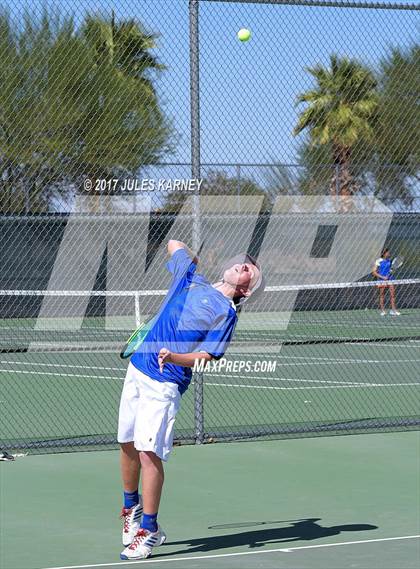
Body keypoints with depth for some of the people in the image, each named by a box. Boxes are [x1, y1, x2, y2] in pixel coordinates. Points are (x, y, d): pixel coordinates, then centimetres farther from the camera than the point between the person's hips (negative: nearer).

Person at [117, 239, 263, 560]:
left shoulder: (226, 313, -3)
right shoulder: (192, 279, 12)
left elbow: (206, 356, -13)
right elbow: (174, 244, 29)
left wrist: (173, 356, -29)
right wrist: (191, 261, 43)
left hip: (165, 384, -6)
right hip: (138, 369, 6)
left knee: (149, 452, -14)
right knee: (128, 445, 12)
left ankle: (149, 530, -6)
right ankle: (132, 506, 35)